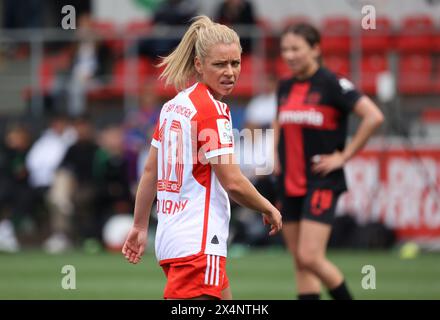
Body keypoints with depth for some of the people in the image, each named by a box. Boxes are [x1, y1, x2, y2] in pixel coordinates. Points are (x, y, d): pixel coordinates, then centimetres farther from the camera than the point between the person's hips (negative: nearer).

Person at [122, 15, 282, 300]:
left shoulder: (174, 105, 12)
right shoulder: (213, 110, -13)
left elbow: (150, 172, 15)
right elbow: (233, 182, -17)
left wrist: (140, 227, 21)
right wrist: (269, 209, -1)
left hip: (170, 236, 10)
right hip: (199, 244, -10)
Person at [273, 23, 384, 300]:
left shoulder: (332, 84, -11)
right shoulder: (285, 88, 10)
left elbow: (374, 117, -19)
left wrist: (344, 156, -15)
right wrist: (276, 155, 17)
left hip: (322, 182, -7)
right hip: (290, 183, 7)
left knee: (310, 257, -16)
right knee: (301, 263, 6)